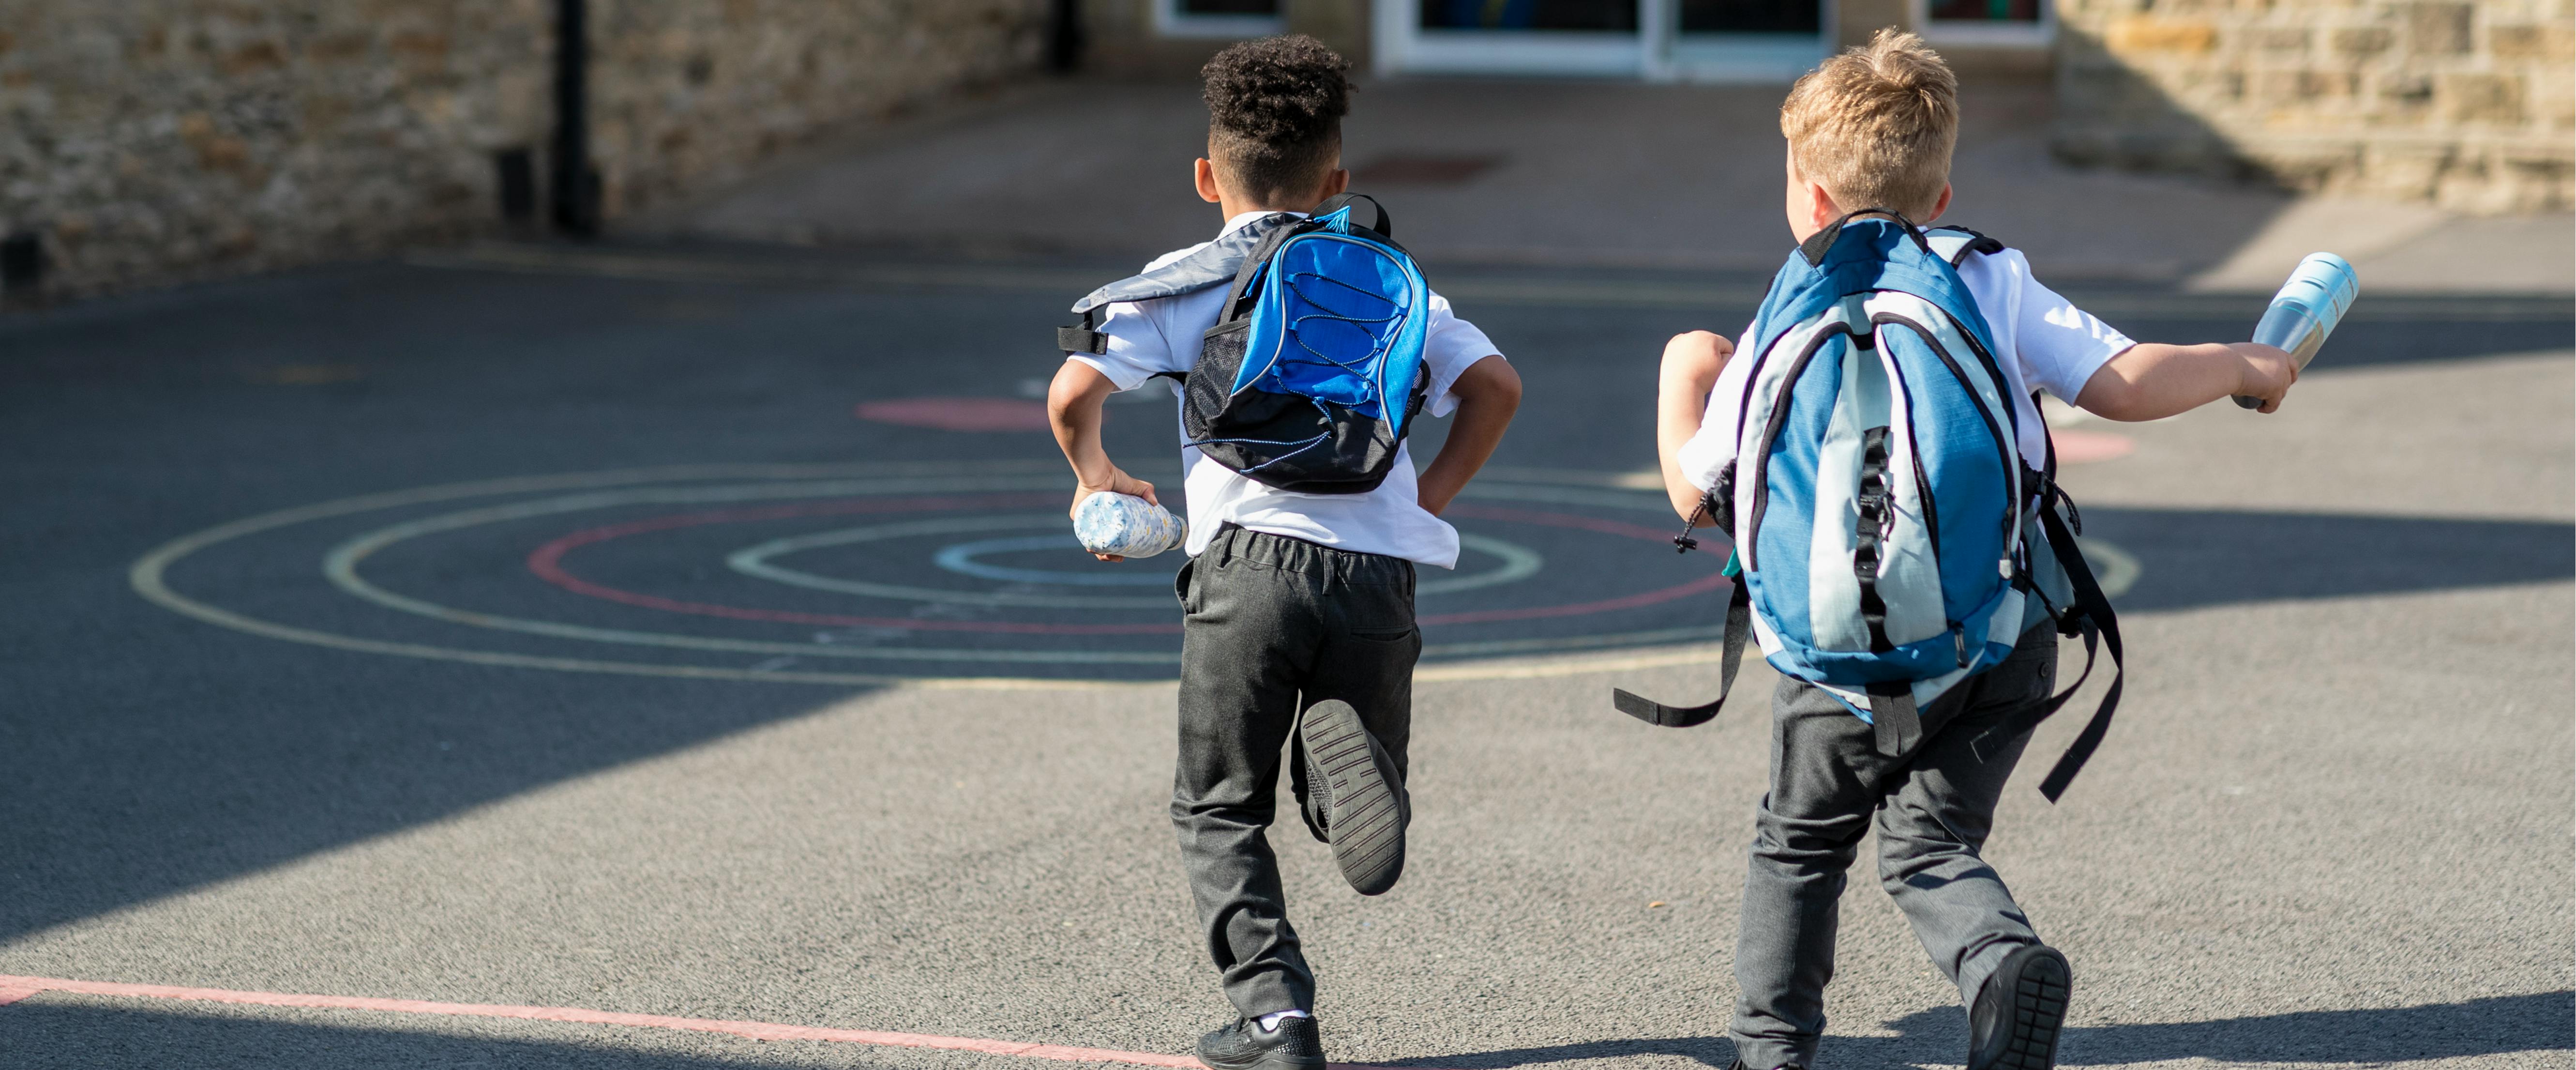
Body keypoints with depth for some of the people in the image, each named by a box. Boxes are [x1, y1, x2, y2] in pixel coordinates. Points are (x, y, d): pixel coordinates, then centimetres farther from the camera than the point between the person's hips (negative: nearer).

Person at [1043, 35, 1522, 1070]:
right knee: (1344, 796, 16)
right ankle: (1350, 754, -21)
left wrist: (1094, 476, 17)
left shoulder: (1185, 281, 10)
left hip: (1250, 558, -2)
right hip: (1379, 567, 2)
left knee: (1219, 809, 13)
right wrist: (1434, 491, 18)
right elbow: (1495, 385, 6)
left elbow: (1073, 390, -2)